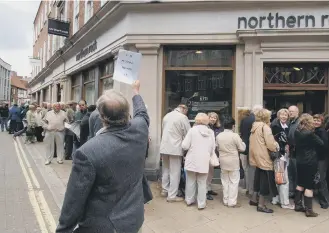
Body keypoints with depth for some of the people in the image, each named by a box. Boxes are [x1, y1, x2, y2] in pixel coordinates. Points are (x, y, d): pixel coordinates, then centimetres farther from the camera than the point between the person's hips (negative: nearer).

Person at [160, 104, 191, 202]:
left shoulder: (167, 115, 9)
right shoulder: (183, 117, -10)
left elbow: (163, 130, 13)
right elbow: (188, 134, -7)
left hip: (164, 147, 7)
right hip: (175, 148, -6)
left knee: (166, 170, 19)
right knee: (175, 172, 3)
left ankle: (165, 190, 31)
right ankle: (172, 196, 8)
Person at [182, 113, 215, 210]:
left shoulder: (192, 130, -8)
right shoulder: (211, 132, 3)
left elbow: (185, 146, -9)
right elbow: (212, 149, 10)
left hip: (192, 161, -1)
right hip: (204, 162, 2)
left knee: (191, 181, 13)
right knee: (202, 183, 10)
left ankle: (189, 200, 26)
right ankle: (201, 203, 14)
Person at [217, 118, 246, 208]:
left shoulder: (219, 136, -2)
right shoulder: (235, 135, -16)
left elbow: (217, 148, 6)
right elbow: (242, 148, -11)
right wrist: (238, 145, 8)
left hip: (223, 161, 5)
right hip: (233, 162, -4)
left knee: (225, 182, 15)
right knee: (234, 182, 5)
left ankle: (225, 200, 23)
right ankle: (232, 202, 8)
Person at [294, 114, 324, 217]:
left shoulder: (297, 132, 2)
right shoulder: (310, 133, -19)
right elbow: (321, 143, -9)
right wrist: (314, 134, 3)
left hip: (300, 161, 7)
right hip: (310, 162, -7)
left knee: (300, 184, 17)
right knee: (309, 186, 2)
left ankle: (297, 205, 24)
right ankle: (308, 210, 9)